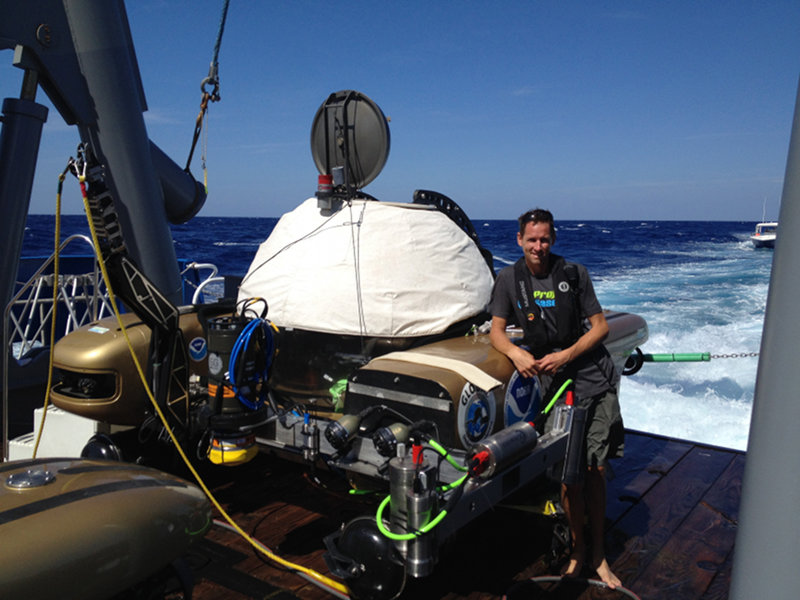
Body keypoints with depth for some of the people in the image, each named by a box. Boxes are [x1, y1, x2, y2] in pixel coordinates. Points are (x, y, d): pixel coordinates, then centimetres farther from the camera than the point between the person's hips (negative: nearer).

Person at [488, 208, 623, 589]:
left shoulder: (574, 273, 1)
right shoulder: (509, 279, 3)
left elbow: (600, 327, 2)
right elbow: (496, 331, 2)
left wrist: (566, 356, -12)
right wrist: (515, 352, -20)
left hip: (594, 379, 0)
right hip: (553, 385, 0)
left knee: (595, 471, 2)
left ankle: (598, 552, 18)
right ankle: (577, 548, 19)